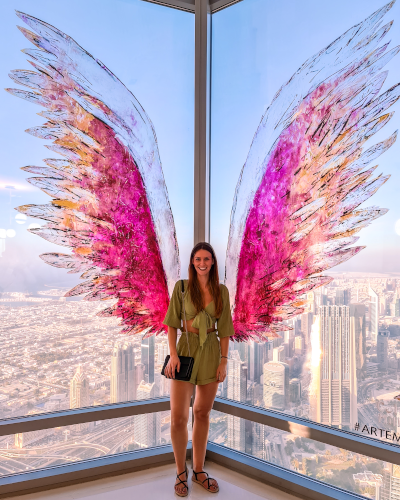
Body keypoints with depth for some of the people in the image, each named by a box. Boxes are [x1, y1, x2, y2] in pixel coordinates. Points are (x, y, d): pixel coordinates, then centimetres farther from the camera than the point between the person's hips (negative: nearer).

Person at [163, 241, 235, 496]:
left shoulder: (221, 291, 2)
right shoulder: (181, 287, -3)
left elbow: (224, 328, 4)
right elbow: (172, 323, -1)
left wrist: (224, 361, -1)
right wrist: (173, 353, -12)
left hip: (211, 352, 2)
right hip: (186, 350, -2)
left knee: (203, 413, 12)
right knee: (178, 418, -5)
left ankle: (198, 470, 26)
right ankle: (181, 472, 16)